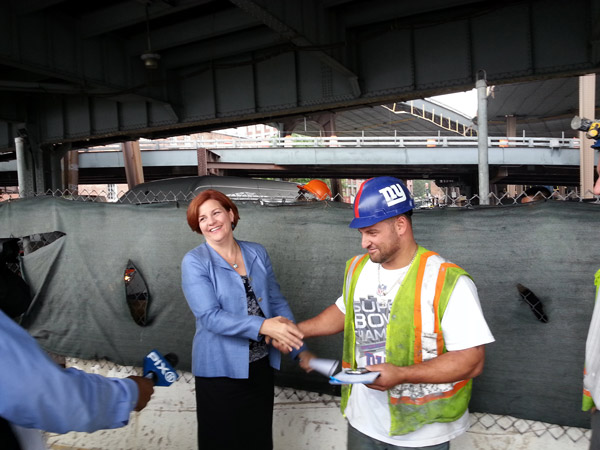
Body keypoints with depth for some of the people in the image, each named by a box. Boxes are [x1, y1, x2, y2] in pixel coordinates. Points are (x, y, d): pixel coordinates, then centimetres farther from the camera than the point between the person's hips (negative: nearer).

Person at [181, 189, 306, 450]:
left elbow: (277, 302, 5)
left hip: (261, 364, 5)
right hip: (220, 369, -4)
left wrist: (299, 348, -5)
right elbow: (210, 316, -22)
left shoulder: (257, 253, 1)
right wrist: (263, 326, -33)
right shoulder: (195, 262, -12)